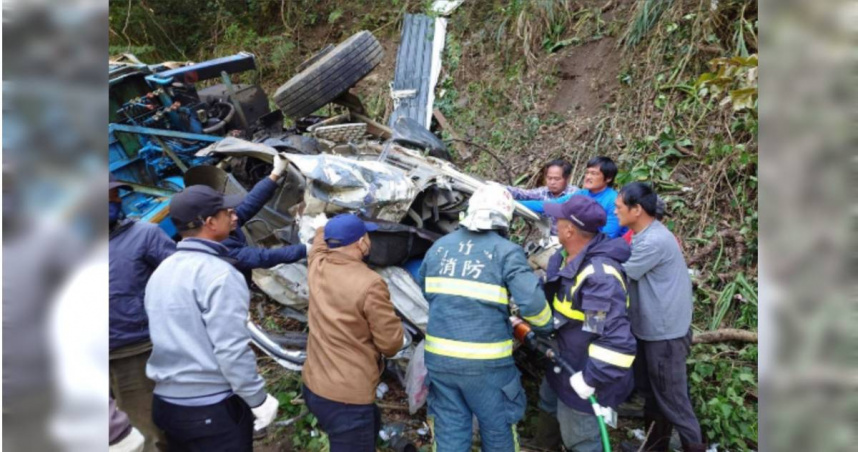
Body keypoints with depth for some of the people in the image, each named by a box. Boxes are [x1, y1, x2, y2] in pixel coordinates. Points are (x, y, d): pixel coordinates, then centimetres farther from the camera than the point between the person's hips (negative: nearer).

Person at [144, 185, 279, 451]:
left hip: (166, 402, 8)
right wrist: (258, 399, -13)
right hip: (213, 407, -8)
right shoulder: (218, 273, -20)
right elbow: (231, 349, -23)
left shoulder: (161, 271, 6)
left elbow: (169, 338, 11)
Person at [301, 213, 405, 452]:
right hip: (346, 397, -8)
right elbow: (391, 344, -14)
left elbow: (322, 234, 21)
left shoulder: (317, 267, -3)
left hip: (313, 385, 8)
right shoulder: (369, 284, -24)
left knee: (371, 422, 31)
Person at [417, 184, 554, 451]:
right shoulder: (507, 252, -11)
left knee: (449, 430, 17)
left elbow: (424, 288, 18)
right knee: (497, 430, 18)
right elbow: (532, 301, -18)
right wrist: (545, 327, 3)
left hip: (439, 357, 4)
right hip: (486, 362, -4)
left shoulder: (439, 246, 5)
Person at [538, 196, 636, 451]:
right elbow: (552, 299, 15)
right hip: (566, 367, 9)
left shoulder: (600, 275, -34)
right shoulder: (567, 258, -3)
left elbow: (617, 339, -34)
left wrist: (591, 379, -28)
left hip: (584, 379, -9)